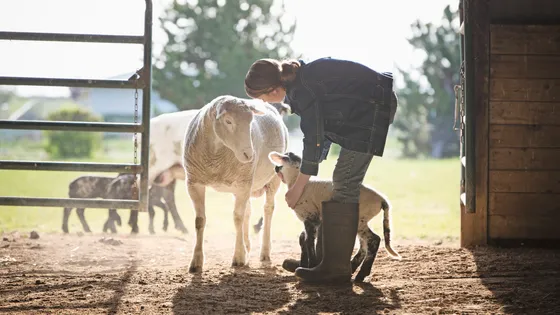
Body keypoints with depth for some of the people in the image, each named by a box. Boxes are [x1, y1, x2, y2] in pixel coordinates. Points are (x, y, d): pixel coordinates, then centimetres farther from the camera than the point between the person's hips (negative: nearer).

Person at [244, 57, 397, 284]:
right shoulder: (300, 77, 7)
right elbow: (318, 133, 15)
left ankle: (336, 269, -11)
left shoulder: (303, 90, -22)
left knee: (345, 186, -11)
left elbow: (314, 140, -17)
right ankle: (328, 261, 17)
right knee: (345, 185, 12)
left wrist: (298, 187, -8)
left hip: (371, 110, -11)